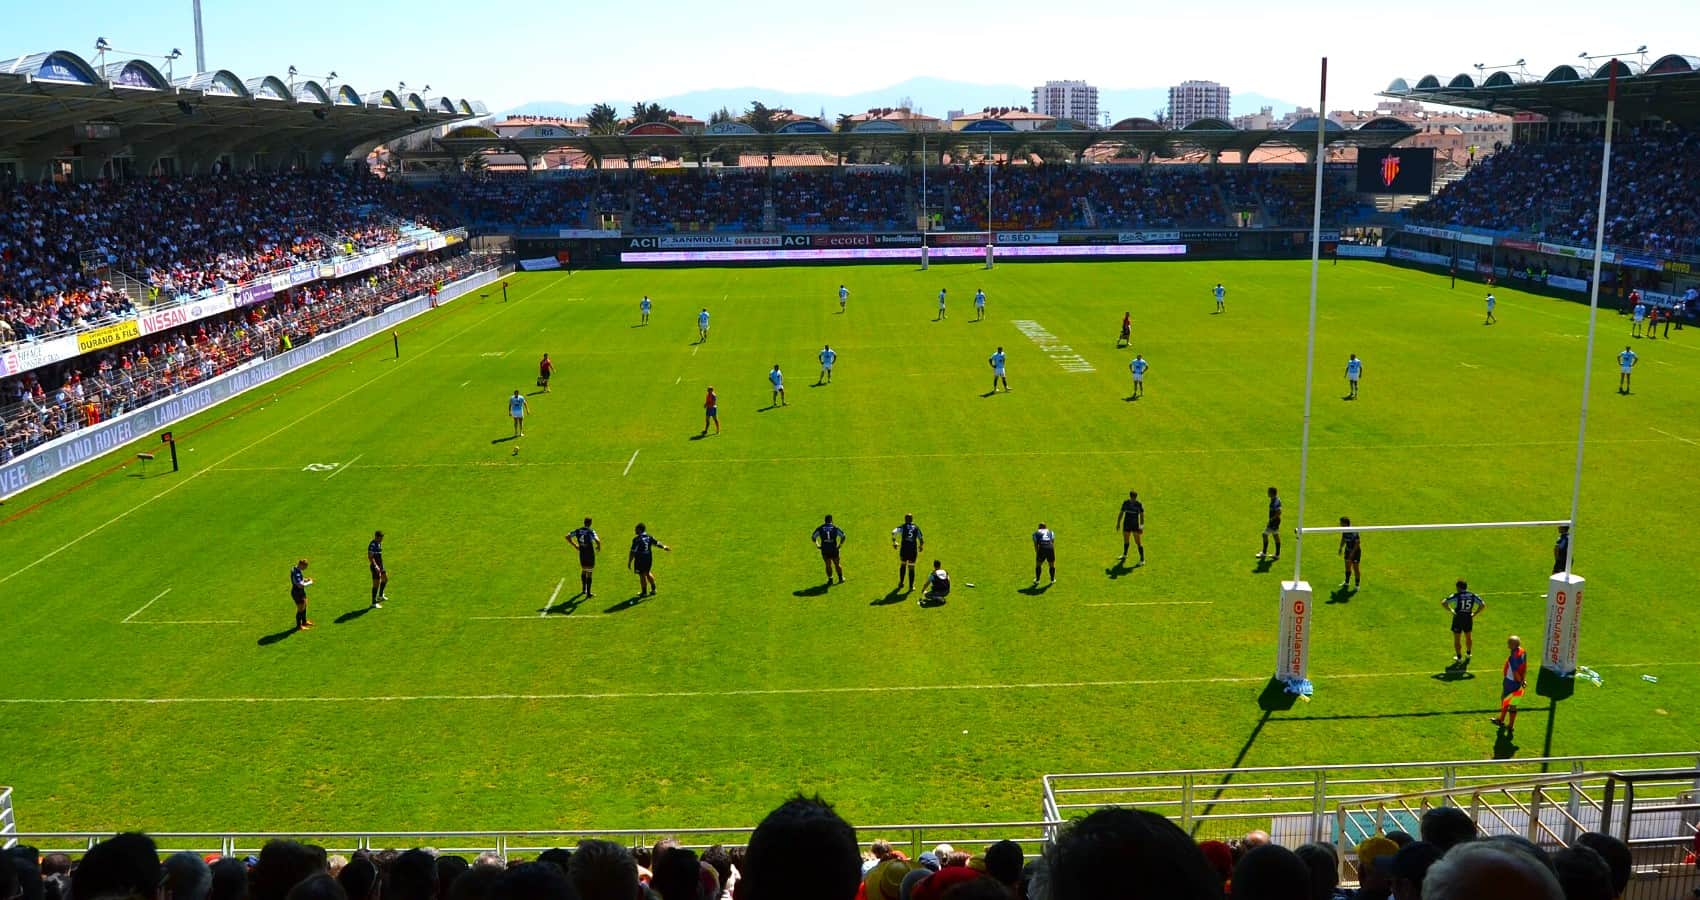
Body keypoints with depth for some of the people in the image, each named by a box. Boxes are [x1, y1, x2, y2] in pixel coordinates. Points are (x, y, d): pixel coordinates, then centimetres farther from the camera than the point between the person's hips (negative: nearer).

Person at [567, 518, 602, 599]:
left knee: (583, 571, 24)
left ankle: (583, 589, 38)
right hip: (590, 555, -5)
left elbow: (567, 536, 3)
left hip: (582, 554, 5)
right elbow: (597, 541, -31)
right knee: (589, 573, 4)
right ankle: (588, 593, 7)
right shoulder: (591, 531, -17)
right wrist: (599, 547, -9)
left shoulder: (578, 530, -1)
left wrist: (574, 545, 10)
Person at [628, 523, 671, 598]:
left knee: (642, 575, 6)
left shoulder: (636, 539, -19)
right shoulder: (649, 537, -1)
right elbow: (657, 543, 14)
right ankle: (653, 589, 29)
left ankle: (644, 592, 15)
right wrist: (665, 547, 32)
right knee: (647, 573, 23)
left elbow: (633, 552, -19)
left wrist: (629, 562, -13)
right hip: (649, 558, 6)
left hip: (640, 559, -6)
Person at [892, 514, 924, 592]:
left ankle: (901, 583, 24)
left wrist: (894, 542, -2)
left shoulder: (902, 527, 2)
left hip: (904, 549, 0)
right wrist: (920, 547, 24)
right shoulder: (916, 527, 7)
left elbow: (894, 532, -14)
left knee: (903, 565, 20)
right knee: (911, 567, 8)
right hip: (913, 550, 0)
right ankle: (911, 586, 9)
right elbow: (921, 539, 5)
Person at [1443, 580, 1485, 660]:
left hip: (1458, 618, -4)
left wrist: (1451, 610, -6)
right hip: (1468, 618, 4)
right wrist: (1475, 614, 3)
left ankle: (1459, 657, 17)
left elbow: (1443, 603, -18)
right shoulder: (1472, 595, -2)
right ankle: (1468, 653, 42)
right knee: (1468, 637, 26)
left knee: (1457, 639, 11)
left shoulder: (1456, 596, -11)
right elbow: (1483, 605, 0)